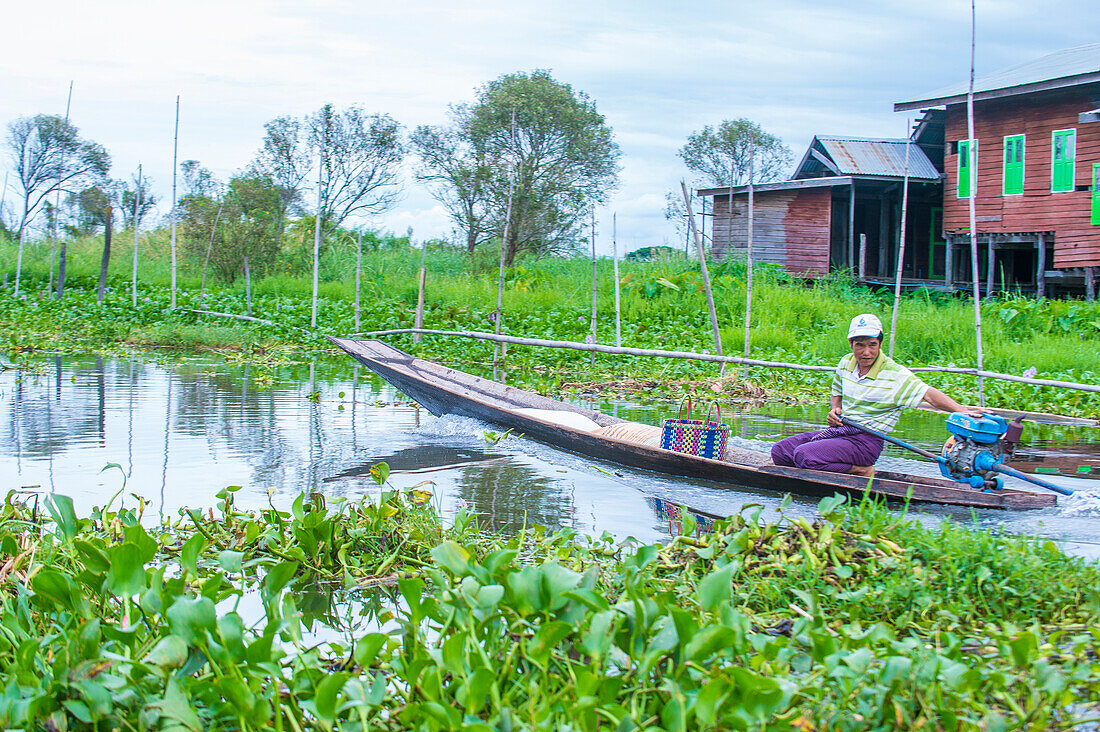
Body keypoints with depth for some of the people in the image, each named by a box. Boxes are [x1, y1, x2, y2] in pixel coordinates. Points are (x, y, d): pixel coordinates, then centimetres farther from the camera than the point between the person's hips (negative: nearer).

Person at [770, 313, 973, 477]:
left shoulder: (895, 375, -13)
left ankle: (863, 472, -10)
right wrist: (834, 411, 3)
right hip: (840, 430, 8)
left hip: (866, 440, -8)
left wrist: (963, 411, -36)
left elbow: (929, 394, -22)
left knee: (804, 456, -27)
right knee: (780, 451, -2)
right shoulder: (846, 363, 6)